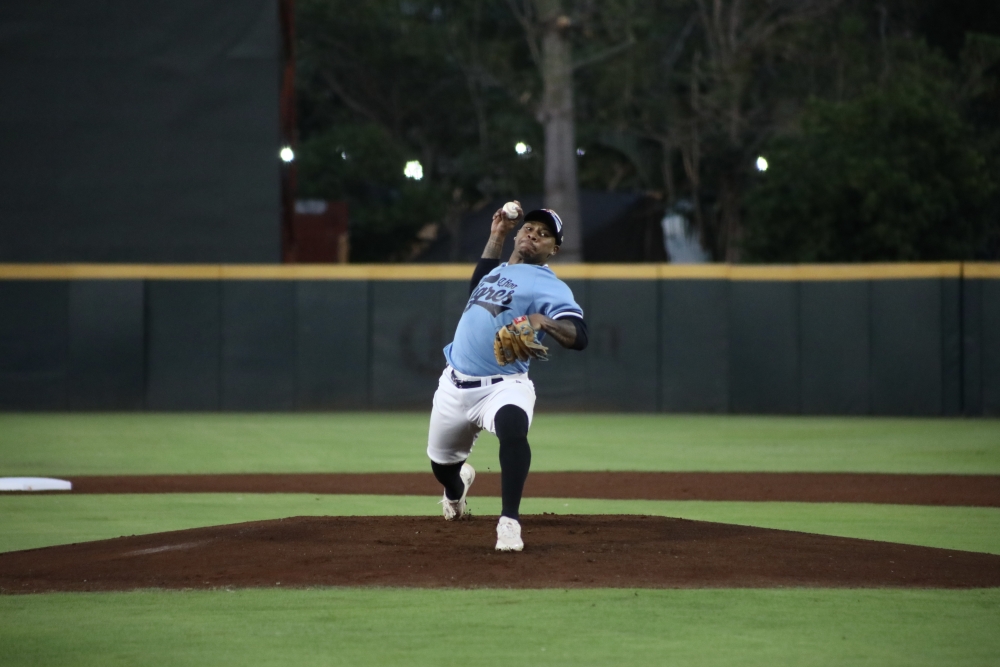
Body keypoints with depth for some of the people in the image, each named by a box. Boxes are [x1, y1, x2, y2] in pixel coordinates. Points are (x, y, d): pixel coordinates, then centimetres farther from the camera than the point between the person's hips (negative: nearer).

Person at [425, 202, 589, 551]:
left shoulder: (548, 286, -8)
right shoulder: (499, 270, 15)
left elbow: (578, 337, -21)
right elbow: (477, 286, 39)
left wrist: (544, 322, -42)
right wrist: (496, 235, 29)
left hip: (502, 387, -7)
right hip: (455, 386, 7)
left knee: (512, 428, -40)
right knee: (441, 460, 20)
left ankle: (510, 522, -38)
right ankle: (457, 487, 58)